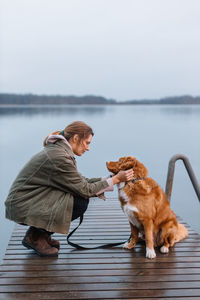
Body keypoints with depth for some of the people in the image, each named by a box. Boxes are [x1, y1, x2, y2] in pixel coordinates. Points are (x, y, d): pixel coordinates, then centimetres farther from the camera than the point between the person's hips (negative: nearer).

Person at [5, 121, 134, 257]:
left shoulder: (59, 149, 8)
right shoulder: (59, 157, -23)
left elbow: (81, 181, 9)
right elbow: (85, 190, -18)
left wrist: (112, 177, 4)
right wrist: (115, 179, -13)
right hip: (22, 206, -10)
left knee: (80, 198, 5)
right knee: (80, 202, -16)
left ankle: (43, 233, 12)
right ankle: (36, 236, -3)